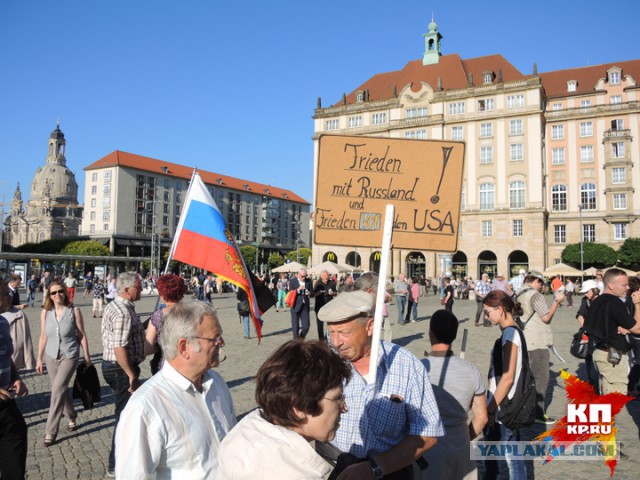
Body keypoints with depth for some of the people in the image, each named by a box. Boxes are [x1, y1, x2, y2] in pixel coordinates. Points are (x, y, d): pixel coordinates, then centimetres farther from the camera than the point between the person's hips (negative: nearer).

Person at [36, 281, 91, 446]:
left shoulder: (74, 311, -10)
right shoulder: (45, 312, -2)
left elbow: (82, 335, -4)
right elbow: (43, 337, 6)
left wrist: (87, 356, -1)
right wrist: (39, 359, 8)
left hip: (70, 356, -4)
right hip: (51, 357, 4)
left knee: (58, 389, -14)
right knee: (62, 390, 15)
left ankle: (51, 431, -5)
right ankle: (71, 417, 39)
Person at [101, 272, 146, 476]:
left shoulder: (111, 306, 9)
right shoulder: (123, 313, -24)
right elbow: (120, 349, -28)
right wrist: (132, 375, -20)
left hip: (110, 365, 10)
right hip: (121, 369, -10)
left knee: (125, 412, 22)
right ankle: (116, 465, 13)